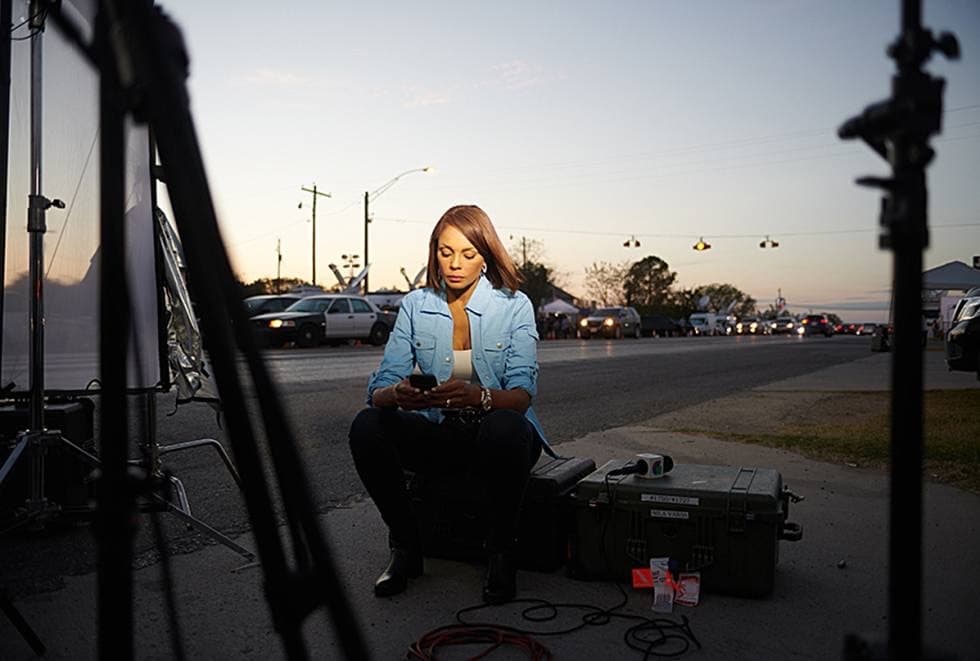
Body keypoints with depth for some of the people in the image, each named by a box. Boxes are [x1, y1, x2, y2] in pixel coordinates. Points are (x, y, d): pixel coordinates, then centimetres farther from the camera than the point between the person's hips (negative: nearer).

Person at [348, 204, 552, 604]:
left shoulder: (514, 306, -7)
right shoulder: (415, 305, 0)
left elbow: (521, 395, -17)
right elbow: (379, 388, -7)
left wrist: (476, 396, -40)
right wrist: (397, 395, -33)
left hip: (498, 435, -2)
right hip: (438, 435, 3)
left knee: (505, 428, -37)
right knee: (366, 426, -24)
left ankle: (501, 553, -13)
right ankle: (405, 546, -5)